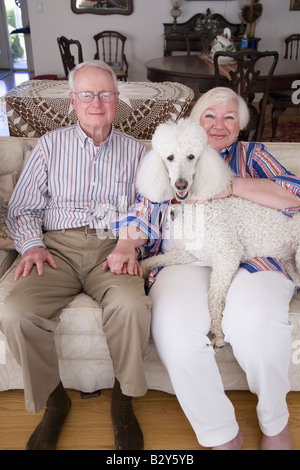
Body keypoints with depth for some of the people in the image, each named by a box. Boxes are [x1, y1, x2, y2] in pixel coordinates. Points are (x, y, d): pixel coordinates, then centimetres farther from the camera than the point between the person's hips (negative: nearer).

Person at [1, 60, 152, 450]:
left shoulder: (136, 151, 16)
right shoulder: (50, 145, 16)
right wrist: (32, 245, -6)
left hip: (113, 246, 0)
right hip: (57, 246, 1)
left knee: (131, 306, -33)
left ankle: (123, 398, -4)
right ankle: (53, 399, 1)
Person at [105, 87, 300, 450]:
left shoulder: (252, 155, 25)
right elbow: (141, 215, 19)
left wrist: (229, 184, -4)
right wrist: (125, 246, -2)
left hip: (247, 258, 0)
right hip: (185, 261, 1)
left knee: (255, 319, -35)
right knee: (173, 329, -32)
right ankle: (222, 436, -8)